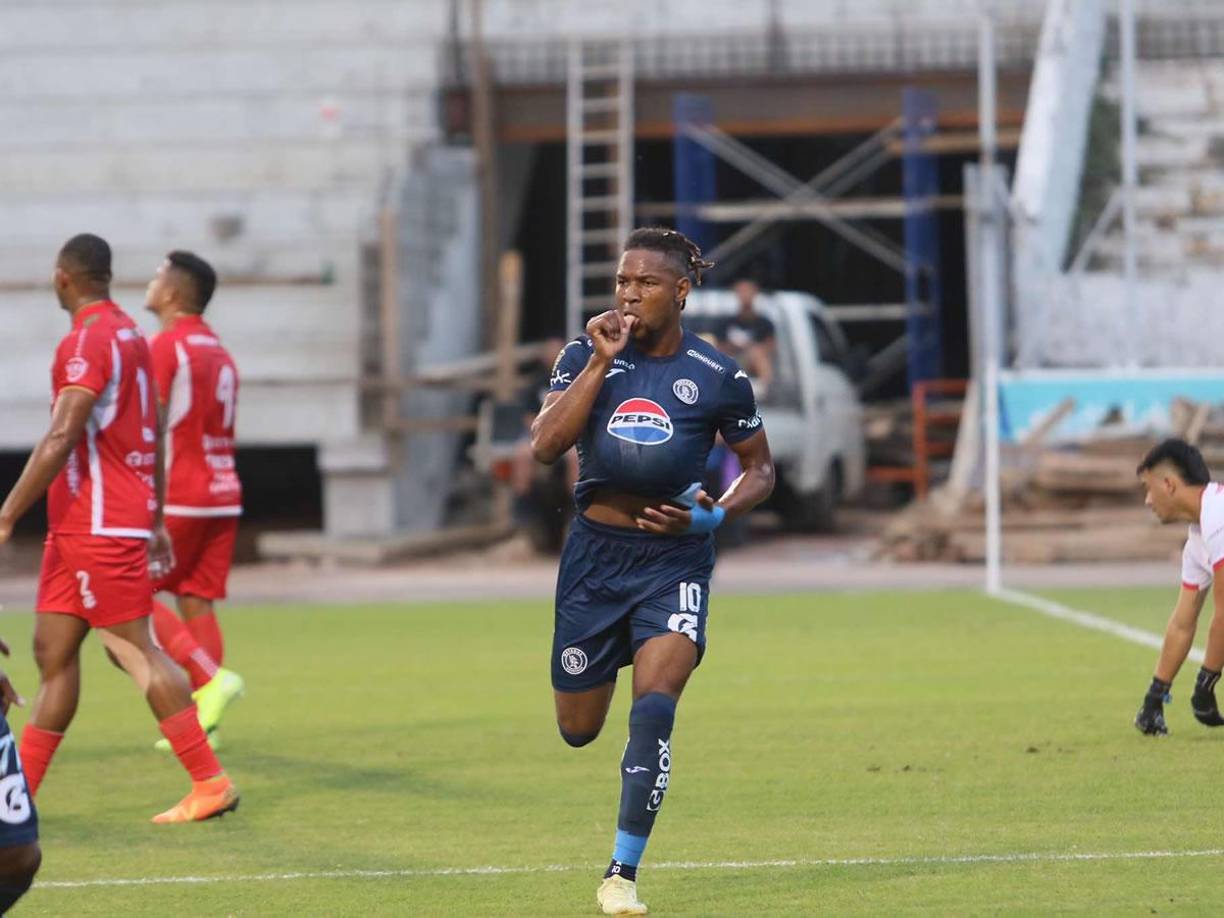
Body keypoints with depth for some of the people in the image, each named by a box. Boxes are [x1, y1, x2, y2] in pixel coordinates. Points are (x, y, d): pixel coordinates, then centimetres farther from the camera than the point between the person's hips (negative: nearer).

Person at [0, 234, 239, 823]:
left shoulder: (88, 341, -14)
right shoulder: (131, 335, 15)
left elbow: (61, 439, -22)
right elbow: (154, 437, 20)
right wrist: (156, 520, 24)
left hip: (100, 527, -9)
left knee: (134, 650, -7)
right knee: (52, 651, 9)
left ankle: (211, 783, -7)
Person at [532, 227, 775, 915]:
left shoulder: (719, 377, -4)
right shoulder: (588, 355, -1)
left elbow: (760, 470, 9)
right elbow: (546, 444, -14)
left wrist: (714, 516, -11)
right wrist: (601, 362, -19)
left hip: (674, 557, -2)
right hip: (595, 551, 2)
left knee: (654, 710, -21)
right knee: (578, 729, 12)